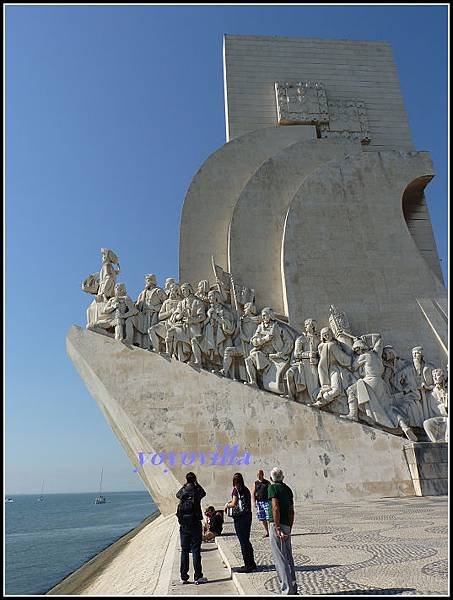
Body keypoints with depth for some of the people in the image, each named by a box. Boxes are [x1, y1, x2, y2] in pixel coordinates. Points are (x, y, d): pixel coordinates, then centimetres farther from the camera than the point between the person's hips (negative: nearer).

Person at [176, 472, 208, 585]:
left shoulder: (183, 492, -2)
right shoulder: (197, 491, -9)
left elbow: (177, 494, 23)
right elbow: (203, 493, 15)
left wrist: (184, 485, 19)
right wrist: (197, 484, 14)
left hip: (183, 525, 3)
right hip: (195, 524, -3)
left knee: (184, 551, 11)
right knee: (196, 551, 2)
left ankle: (184, 577, 17)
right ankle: (197, 577, 3)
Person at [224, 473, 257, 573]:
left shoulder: (236, 490, -11)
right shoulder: (246, 489, 9)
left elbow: (234, 504, -15)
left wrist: (227, 505, 3)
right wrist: (231, 501, 19)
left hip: (239, 517, -7)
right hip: (248, 516, 7)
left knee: (243, 542, 1)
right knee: (246, 540, 18)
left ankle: (248, 565, 5)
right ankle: (251, 563, 26)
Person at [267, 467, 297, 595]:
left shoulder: (272, 488, -8)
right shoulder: (288, 489, 13)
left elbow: (275, 508, -19)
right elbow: (291, 511, 16)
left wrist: (277, 528, -19)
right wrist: (289, 529, 21)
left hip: (276, 524, -8)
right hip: (287, 525, 8)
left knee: (280, 559, -2)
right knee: (288, 557, 18)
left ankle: (288, 590, -2)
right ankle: (293, 588, 27)